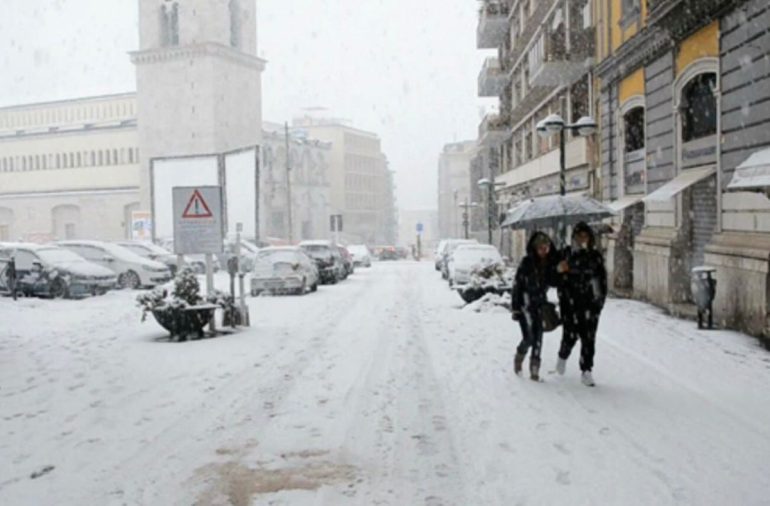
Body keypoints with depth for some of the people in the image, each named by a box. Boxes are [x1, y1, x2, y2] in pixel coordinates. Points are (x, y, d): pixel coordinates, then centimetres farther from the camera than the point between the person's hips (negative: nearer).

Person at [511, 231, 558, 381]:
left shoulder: (551, 263, 1)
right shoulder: (526, 263, -11)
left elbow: (553, 282, 10)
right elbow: (517, 285, -8)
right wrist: (515, 307, -10)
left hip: (540, 305, 4)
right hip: (525, 304, -4)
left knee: (538, 338, 2)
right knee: (529, 337, -9)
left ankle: (534, 369, 11)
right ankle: (519, 358, 20)